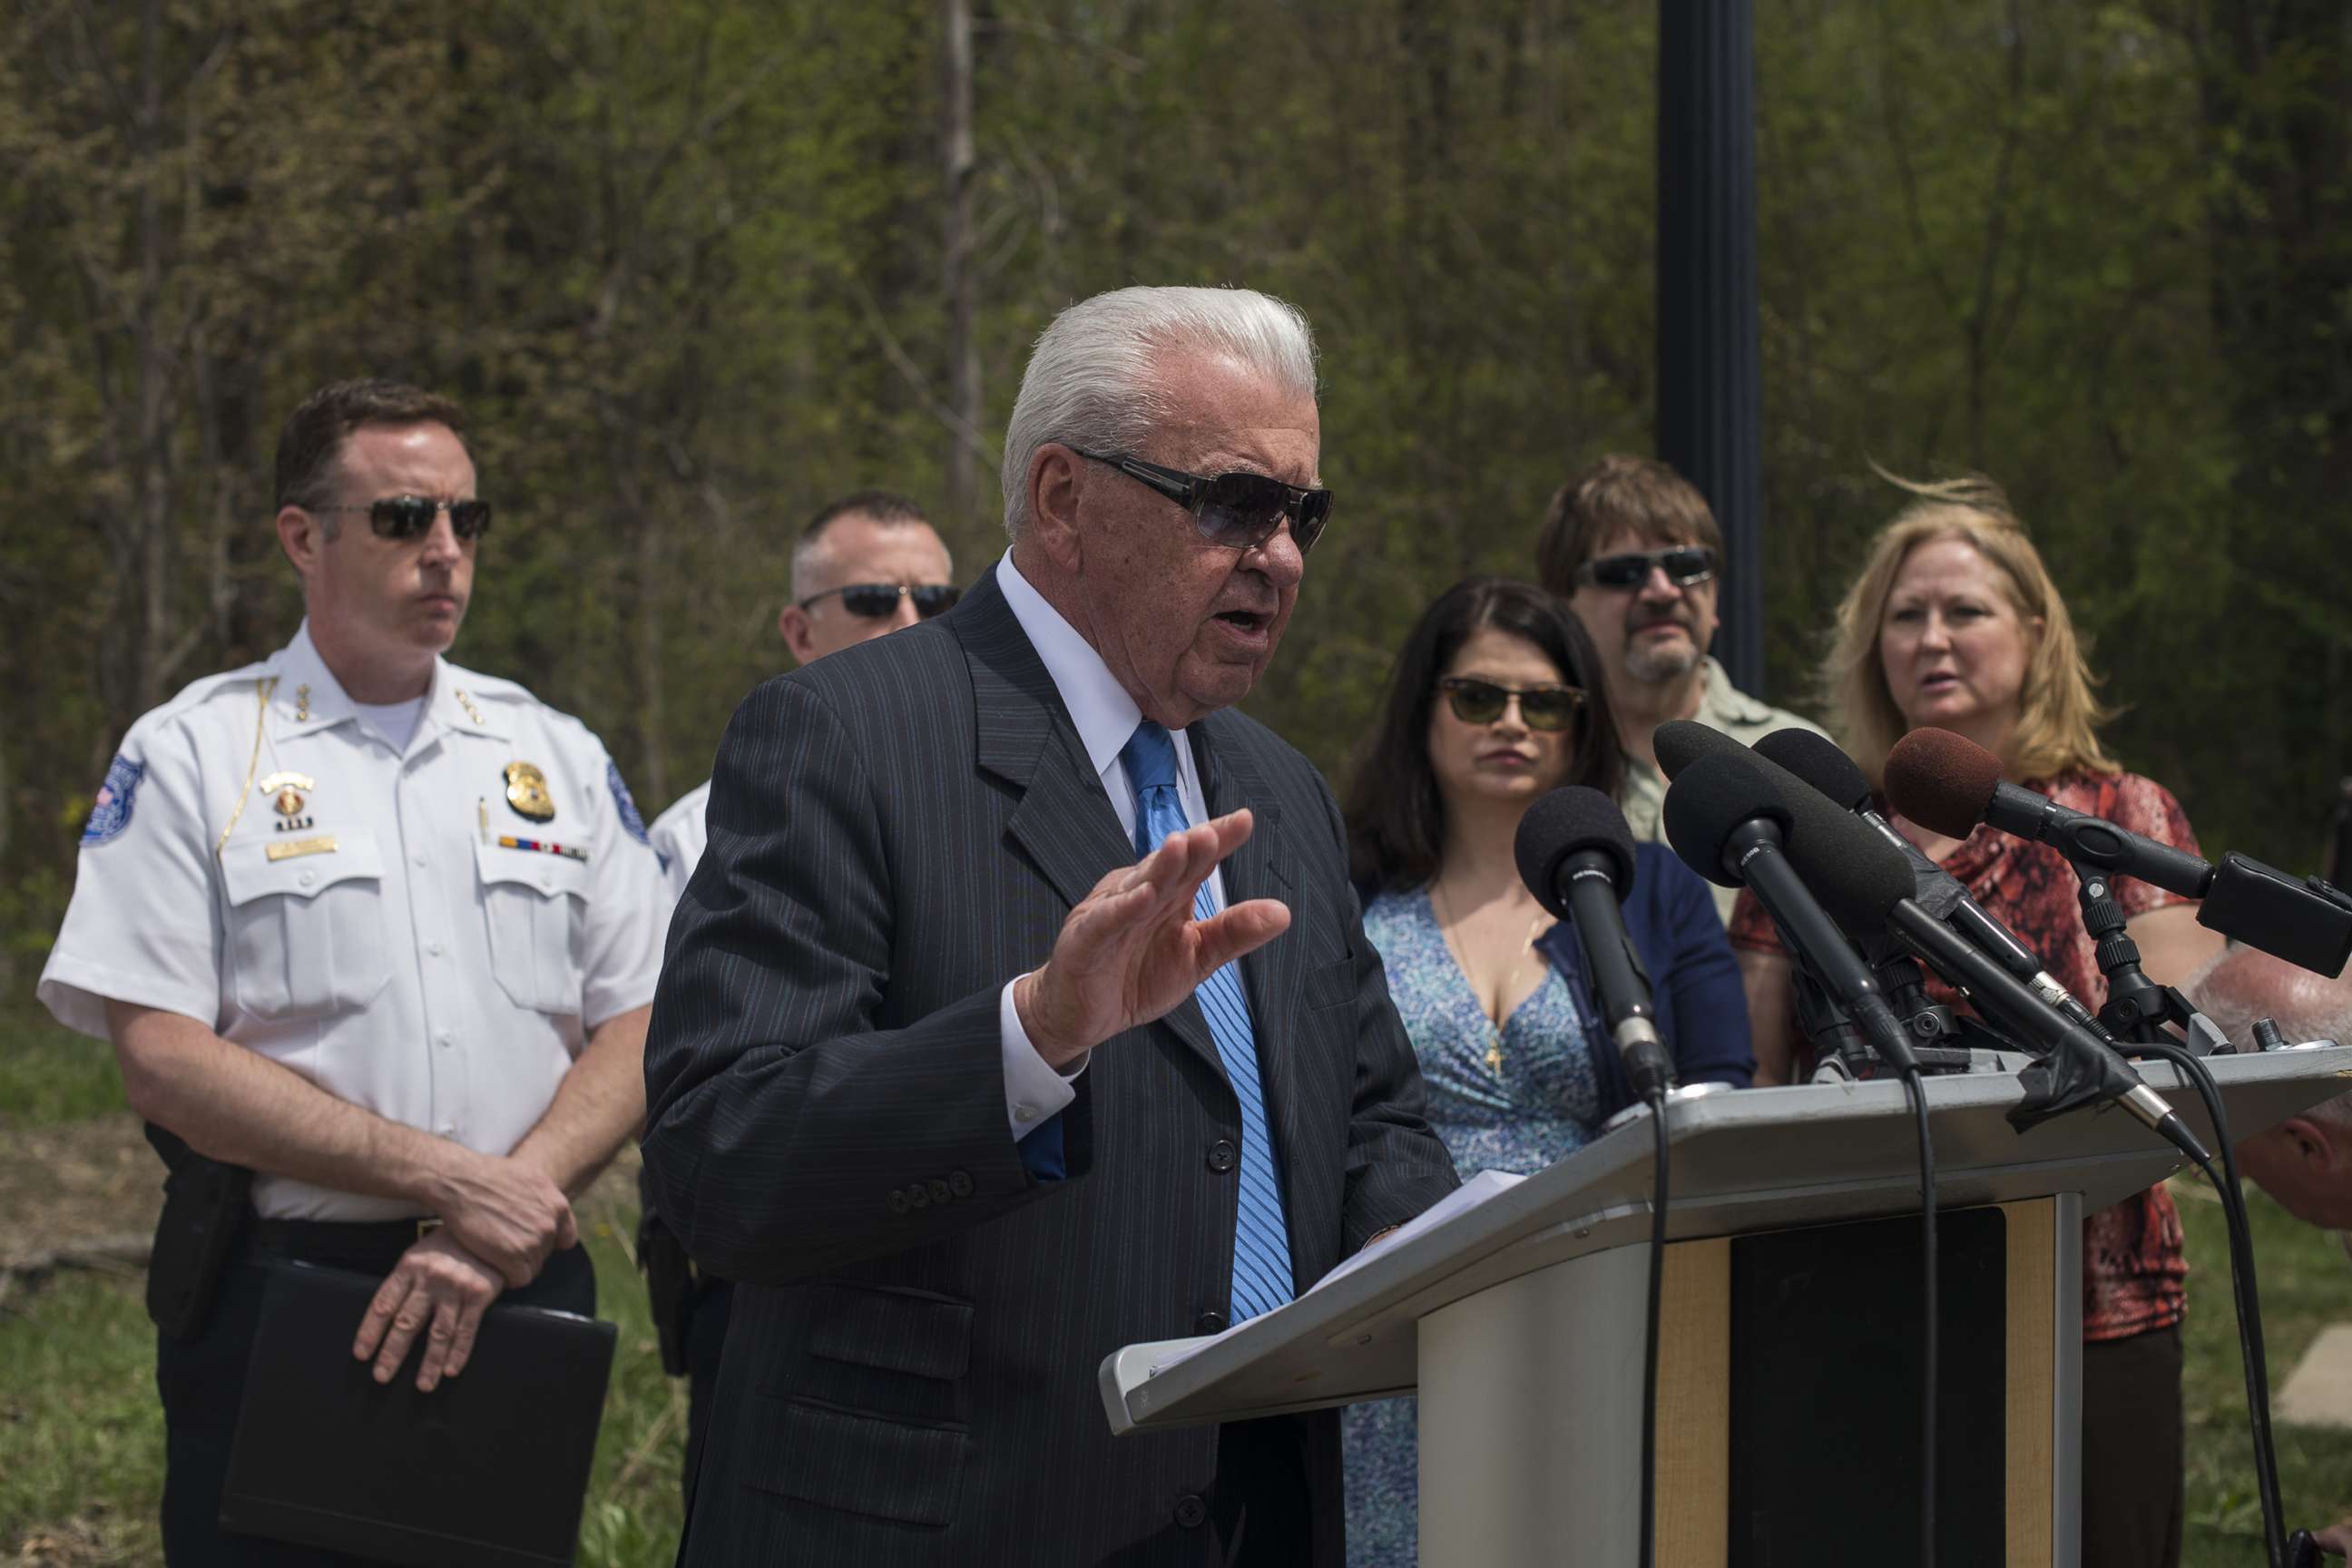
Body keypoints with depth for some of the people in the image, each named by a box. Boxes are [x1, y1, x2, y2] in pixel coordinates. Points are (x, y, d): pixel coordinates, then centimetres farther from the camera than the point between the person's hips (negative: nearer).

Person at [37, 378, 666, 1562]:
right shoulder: (193, 754, 1)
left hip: (523, 1301, 3)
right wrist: (447, 1178, -15)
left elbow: (645, 1028, 5)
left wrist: (510, 1215, -13)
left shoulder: (556, 756, 11)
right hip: (275, 1296, -3)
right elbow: (159, 1059, -9)